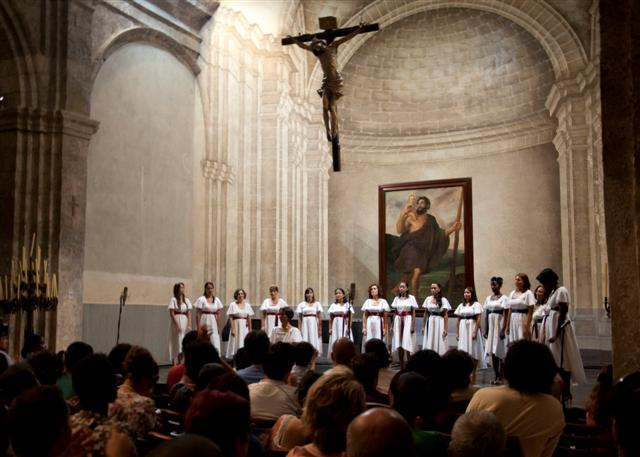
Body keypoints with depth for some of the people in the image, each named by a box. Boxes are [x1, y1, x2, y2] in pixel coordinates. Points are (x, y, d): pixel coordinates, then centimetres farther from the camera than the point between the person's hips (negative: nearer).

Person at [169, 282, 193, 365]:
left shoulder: (187, 300, 9)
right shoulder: (173, 299, -4)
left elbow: (189, 314, 7)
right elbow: (172, 314, -8)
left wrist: (189, 325, -3)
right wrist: (177, 325, -14)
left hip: (185, 322, 5)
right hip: (177, 321, -5)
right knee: (177, 341, -3)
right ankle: (175, 362, 3)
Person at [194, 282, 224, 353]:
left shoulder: (217, 300, 8)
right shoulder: (201, 299, -4)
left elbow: (218, 314, 12)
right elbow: (198, 314, -6)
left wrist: (218, 327, 8)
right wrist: (198, 327, -11)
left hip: (213, 323, 4)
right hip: (204, 322, -4)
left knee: (215, 344, -3)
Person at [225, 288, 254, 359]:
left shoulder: (247, 305, 8)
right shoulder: (232, 305, -2)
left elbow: (249, 318, 9)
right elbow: (230, 318, -5)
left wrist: (250, 329, 7)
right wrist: (232, 329, -12)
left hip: (245, 327, 3)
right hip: (236, 325, -3)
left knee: (245, 343, 2)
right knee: (235, 343, -3)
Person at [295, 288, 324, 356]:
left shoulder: (317, 304, 5)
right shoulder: (301, 304, 7)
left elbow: (320, 317, 3)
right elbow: (299, 318, 7)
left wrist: (320, 329, -2)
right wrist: (299, 329, 1)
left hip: (314, 323, -1)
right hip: (305, 323, 1)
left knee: (314, 340, -3)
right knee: (305, 341, -2)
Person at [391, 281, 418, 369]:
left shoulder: (411, 298, 0)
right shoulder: (396, 298, 10)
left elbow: (413, 313, -2)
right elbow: (395, 313, 13)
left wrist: (413, 325, -9)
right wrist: (392, 325, 9)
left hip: (408, 321, -4)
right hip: (398, 321, 4)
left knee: (408, 345, -8)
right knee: (399, 345, 3)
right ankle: (401, 367, 10)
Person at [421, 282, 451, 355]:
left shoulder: (443, 300, -1)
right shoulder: (428, 299, 7)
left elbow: (445, 315, -3)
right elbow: (425, 314, 11)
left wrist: (446, 328, -9)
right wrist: (423, 326, 7)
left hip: (439, 323, -3)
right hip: (429, 323, 3)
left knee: (439, 344, -3)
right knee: (429, 345, 1)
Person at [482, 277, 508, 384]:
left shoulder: (504, 298, -5)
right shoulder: (488, 298, 12)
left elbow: (505, 314, -10)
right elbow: (487, 314, 12)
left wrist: (503, 329, -17)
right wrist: (486, 329, 9)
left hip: (499, 324, -6)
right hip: (490, 325, 6)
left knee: (499, 349, -5)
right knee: (491, 350, 4)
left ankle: (500, 376, 0)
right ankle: (495, 375, 10)